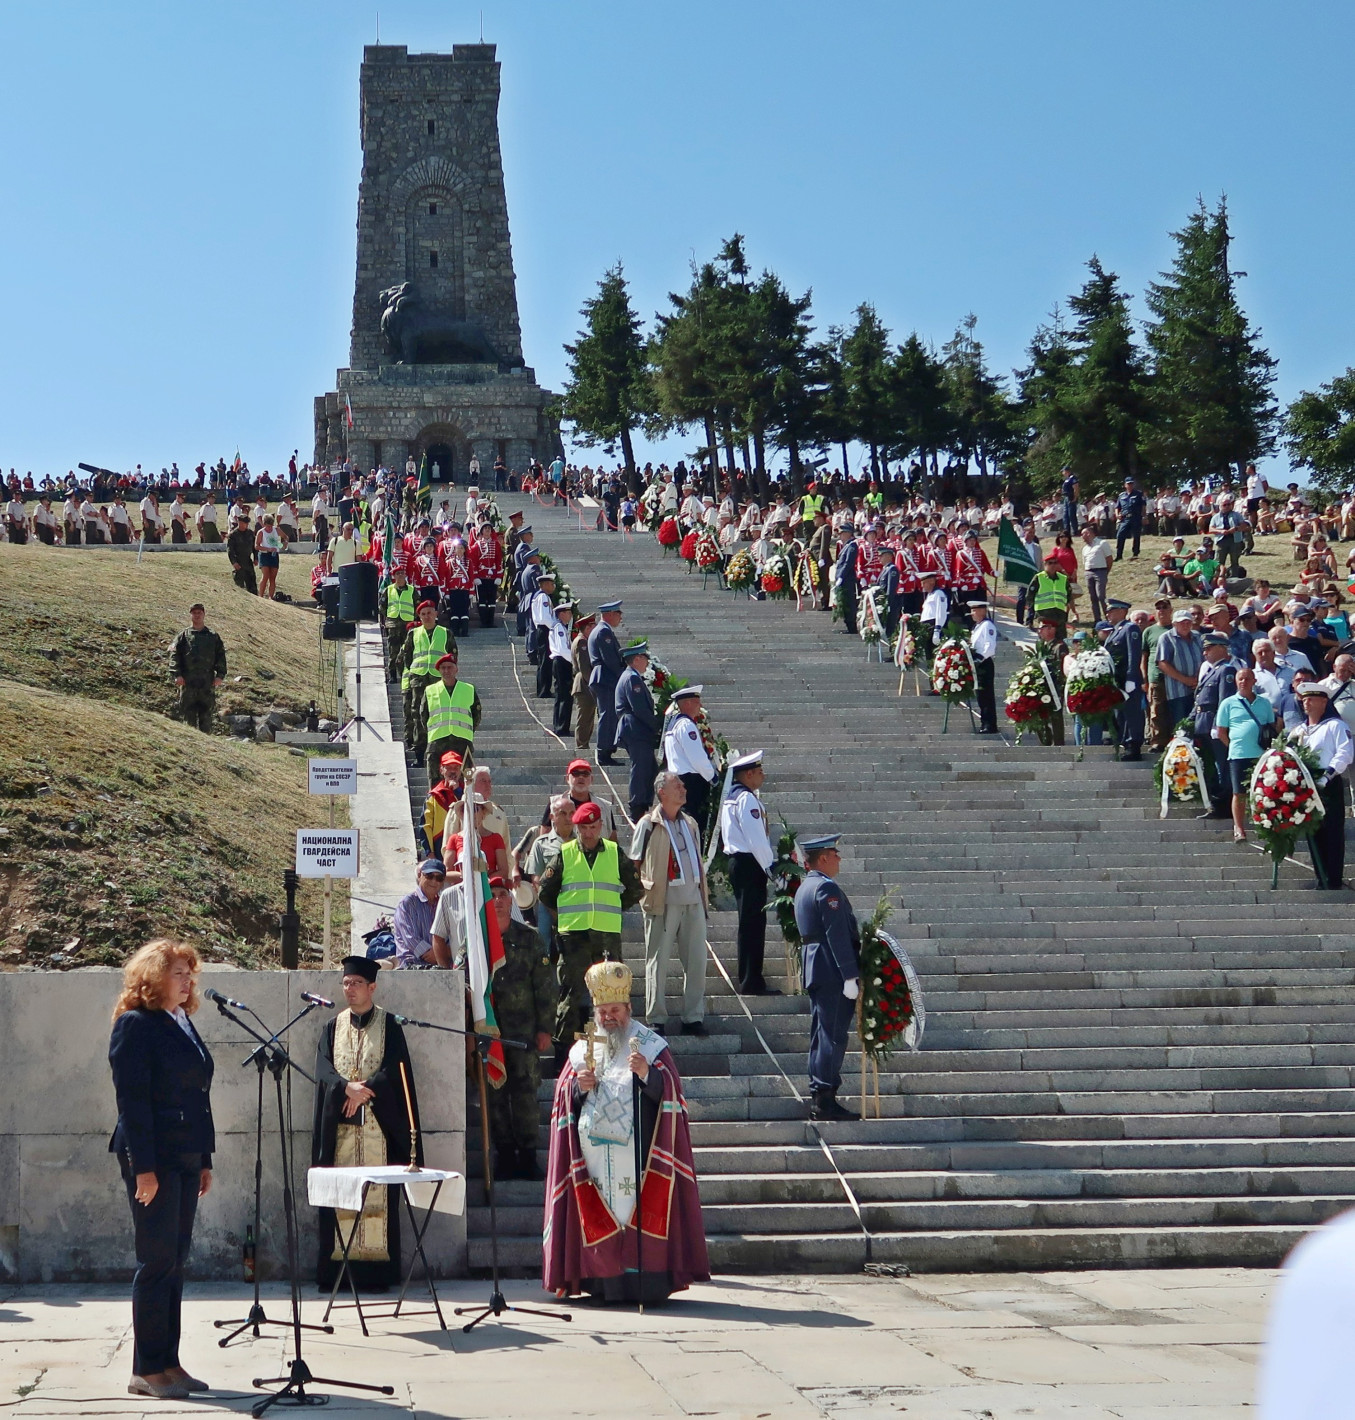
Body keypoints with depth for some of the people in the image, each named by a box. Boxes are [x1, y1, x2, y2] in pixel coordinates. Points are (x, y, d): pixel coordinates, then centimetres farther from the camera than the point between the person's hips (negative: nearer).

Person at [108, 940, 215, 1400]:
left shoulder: (184, 1024, 15)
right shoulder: (134, 1025, -9)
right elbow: (132, 1099, -14)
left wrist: (205, 1159, 15)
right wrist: (143, 1168, -18)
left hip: (186, 1159, 8)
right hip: (152, 1159, -8)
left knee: (175, 1261, 9)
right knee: (157, 1262, -4)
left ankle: (168, 1363, 14)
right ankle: (147, 1370, 2)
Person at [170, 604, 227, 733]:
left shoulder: (213, 636, 12)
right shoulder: (184, 635, 7)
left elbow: (220, 655, 10)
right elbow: (174, 654, 2)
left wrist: (220, 674, -1)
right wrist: (177, 674, -9)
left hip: (207, 681, 1)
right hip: (188, 681, -1)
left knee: (206, 713, 3)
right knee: (189, 713, -1)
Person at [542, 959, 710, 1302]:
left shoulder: (650, 1045, 6)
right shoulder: (582, 1049, 16)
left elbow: (667, 1091, -4)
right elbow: (563, 1097, 15)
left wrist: (647, 1074, -23)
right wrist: (578, 1087, -6)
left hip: (637, 1151, -3)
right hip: (594, 1154, 3)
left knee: (639, 1214, -9)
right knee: (599, 1220, 0)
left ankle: (644, 1281, -7)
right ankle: (604, 1282, 3)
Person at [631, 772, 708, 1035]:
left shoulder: (690, 824, 17)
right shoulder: (649, 824, -1)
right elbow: (634, 865, 1)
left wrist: (704, 898, 17)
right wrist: (646, 886, -10)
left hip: (693, 902, 5)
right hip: (662, 902, -5)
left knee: (696, 960, 4)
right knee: (658, 962, -1)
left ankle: (693, 1017, 12)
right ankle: (656, 1019, 5)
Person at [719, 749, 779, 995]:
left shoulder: (732, 797, 16)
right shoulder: (747, 799, -15)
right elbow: (756, 838, -19)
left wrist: (770, 859, 18)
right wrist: (770, 866, -13)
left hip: (737, 862, 11)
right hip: (750, 865, -11)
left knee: (750, 924, 14)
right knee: (753, 924, -8)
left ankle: (749, 980, 18)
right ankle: (752, 982, -8)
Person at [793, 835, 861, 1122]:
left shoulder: (804, 888, 17)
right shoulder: (827, 888, -14)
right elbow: (837, 935, -20)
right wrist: (850, 977, -20)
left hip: (815, 972, 10)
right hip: (833, 972, -10)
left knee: (821, 1035, 12)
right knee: (833, 1036, -8)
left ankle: (818, 1098, 15)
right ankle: (825, 1100, -9)